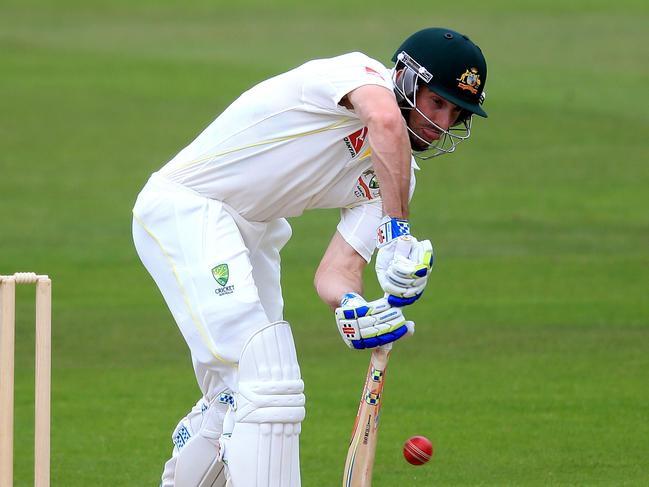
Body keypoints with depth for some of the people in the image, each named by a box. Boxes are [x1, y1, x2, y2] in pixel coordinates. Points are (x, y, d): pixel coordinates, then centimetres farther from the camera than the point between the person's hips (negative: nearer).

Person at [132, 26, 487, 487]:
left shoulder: (393, 174, 6)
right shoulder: (358, 72, -16)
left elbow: (336, 270, -4)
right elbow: (386, 121, -42)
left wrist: (353, 306, -27)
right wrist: (398, 232, -41)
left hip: (253, 236, 9)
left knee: (233, 396, 15)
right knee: (266, 377, -22)